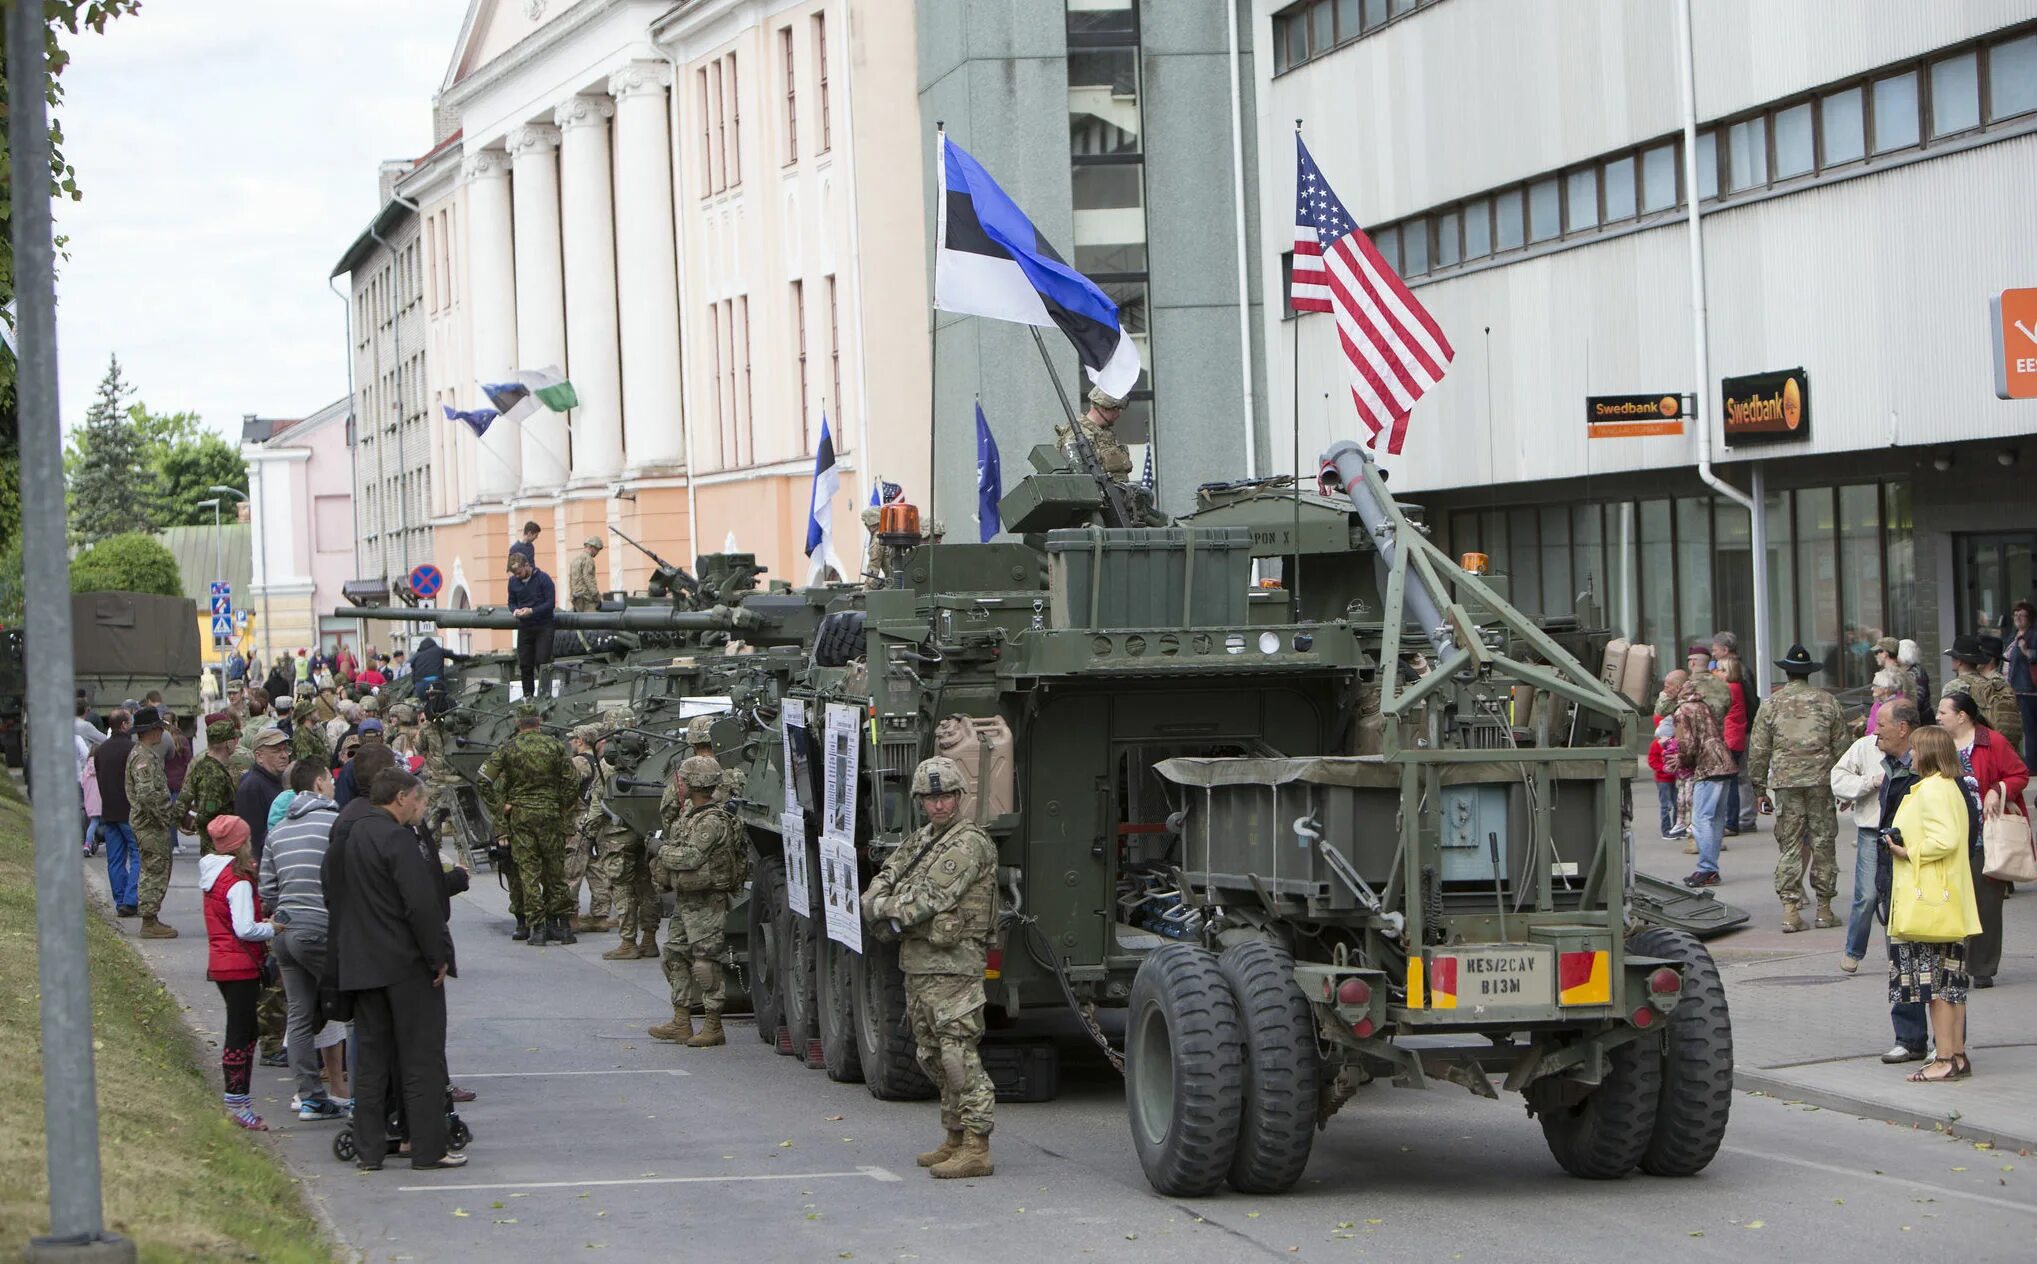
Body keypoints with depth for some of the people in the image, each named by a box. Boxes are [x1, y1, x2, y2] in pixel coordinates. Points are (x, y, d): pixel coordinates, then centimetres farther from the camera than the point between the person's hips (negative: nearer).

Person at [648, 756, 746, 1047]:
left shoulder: (712, 821, -19)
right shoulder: (689, 812, 12)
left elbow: (690, 857, -25)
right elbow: (675, 841, 23)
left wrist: (663, 852, -9)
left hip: (707, 901, -10)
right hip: (685, 899, 10)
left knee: (705, 962, -6)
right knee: (675, 956, 13)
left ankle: (713, 1027, 0)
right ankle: (681, 1022, 19)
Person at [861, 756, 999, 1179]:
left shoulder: (969, 844, -11)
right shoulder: (919, 840, 17)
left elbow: (930, 899, -18)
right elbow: (882, 882, 14)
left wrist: (889, 911, -4)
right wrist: (881, 906, -9)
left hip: (952, 965, -9)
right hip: (916, 964, 9)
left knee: (959, 1056, -12)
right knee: (933, 1057, 14)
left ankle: (975, 1149, -14)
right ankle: (955, 1139, 23)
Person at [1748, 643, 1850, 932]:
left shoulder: (1772, 705, 3)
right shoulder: (1827, 702, 5)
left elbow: (1758, 751, 4)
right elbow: (1841, 745, 7)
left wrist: (1760, 789, 12)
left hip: (1785, 781, 0)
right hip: (1821, 780, 0)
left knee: (1789, 845, 2)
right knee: (1823, 842, 7)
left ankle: (1790, 911, -4)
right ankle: (1824, 910, 11)